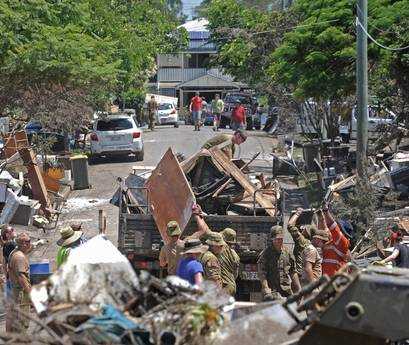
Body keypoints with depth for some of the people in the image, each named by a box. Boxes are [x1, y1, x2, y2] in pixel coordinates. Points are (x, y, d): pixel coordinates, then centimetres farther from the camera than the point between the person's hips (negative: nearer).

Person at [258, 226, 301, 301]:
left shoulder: (287, 253, 14)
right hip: (273, 292, -5)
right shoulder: (265, 254, -3)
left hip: (287, 292, 5)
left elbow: (293, 272, 19)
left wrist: (299, 290, 14)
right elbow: (262, 274, -8)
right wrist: (266, 291, -18)